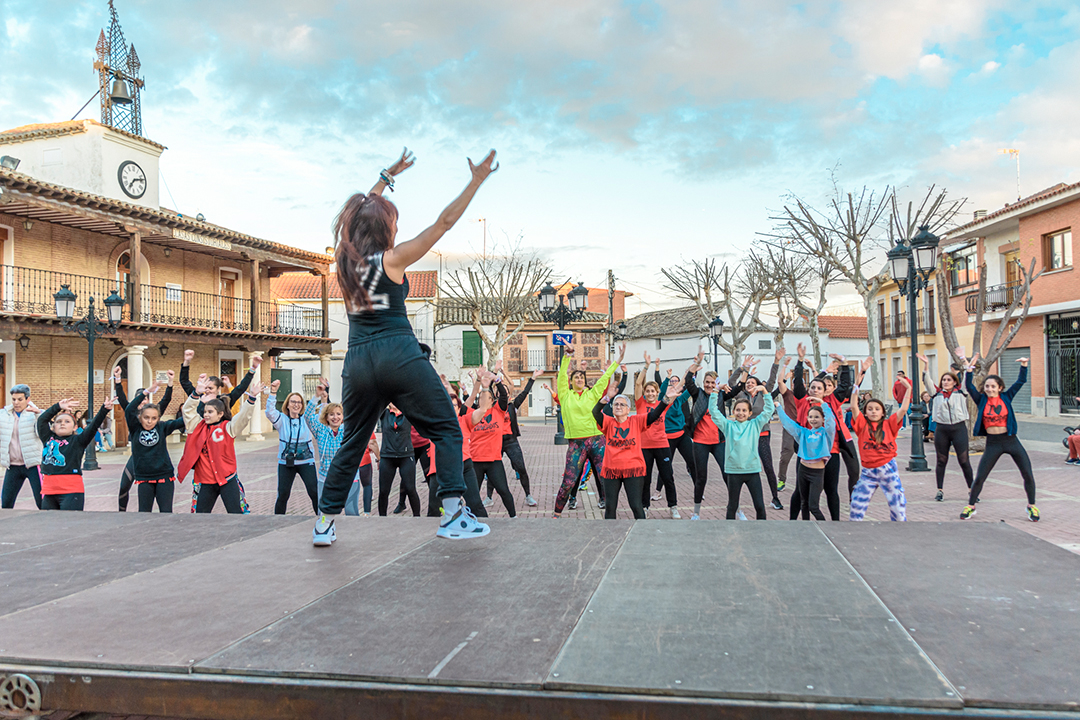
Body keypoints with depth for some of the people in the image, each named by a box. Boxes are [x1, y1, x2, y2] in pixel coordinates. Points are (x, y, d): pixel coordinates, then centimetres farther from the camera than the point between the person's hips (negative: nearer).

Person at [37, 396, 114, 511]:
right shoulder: (48, 438, 15)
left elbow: (94, 425, -8)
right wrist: (59, 406, 2)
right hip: (49, 491, 5)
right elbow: (42, 419, 12)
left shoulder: (78, 441, 3)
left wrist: (104, 409, -22)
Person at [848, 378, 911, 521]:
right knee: (857, 504, 0)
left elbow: (903, 409, -3)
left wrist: (909, 388, -5)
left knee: (898, 504, 4)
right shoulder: (863, 425, 4)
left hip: (888, 469, 0)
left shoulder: (888, 424, 5)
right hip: (868, 471, 0)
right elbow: (854, 407, -6)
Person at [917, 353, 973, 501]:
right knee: (941, 461, 7)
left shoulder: (960, 392, 8)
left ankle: (972, 489, 9)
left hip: (959, 428, -2)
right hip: (941, 429, 2)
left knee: (964, 460, -1)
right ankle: (940, 490, 13)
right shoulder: (937, 393, 11)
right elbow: (927, 380, 5)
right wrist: (926, 364, -5)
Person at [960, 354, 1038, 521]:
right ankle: (970, 507, 15)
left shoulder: (1006, 397, 2)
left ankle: (1031, 506, 20)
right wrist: (970, 369, -22)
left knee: (1028, 475, 0)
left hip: (1011, 440, 1)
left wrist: (1024, 365, -14)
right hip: (992, 443, 0)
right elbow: (969, 387, -11)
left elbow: (1021, 382, -1)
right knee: (979, 478, 0)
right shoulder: (982, 400, 1)